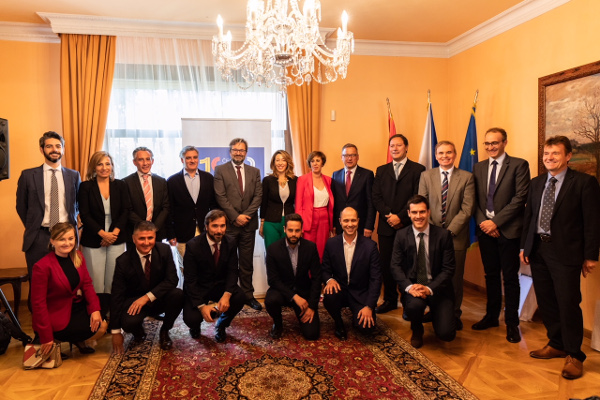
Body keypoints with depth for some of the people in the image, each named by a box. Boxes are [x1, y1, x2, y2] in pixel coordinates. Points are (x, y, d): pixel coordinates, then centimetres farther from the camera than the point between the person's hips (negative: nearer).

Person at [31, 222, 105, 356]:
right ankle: (58, 339, 5)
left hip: (77, 304, 7)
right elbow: (38, 303, -17)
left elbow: (87, 284, 0)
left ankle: (78, 339, 10)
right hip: (56, 316, -7)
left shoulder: (78, 257, 0)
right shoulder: (42, 267, -20)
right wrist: (46, 337, -17)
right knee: (100, 328, -17)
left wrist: (95, 309, -16)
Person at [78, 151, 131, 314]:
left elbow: (126, 211, 3)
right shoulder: (86, 187, 2)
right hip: (93, 240, -1)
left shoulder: (120, 185, 7)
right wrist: (102, 233, -12)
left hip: (116, 238, 1)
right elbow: (84, 215, -3)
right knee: (95, 279, -2)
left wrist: (114, 232, -9)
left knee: (114, 279, 1)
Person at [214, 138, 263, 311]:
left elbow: (258, 196, 5)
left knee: (247, 263, 9)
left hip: (248, 224, 3)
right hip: (228, 224, -3)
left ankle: (248, 295, 18)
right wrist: (236, 217, -11)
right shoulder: (220, 170, 3)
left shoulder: (254, 172, 13)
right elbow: (220, 197, -5)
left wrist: (246, 215, -8)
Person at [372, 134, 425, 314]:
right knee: (386, 264, 8)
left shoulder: (418, 169, 2)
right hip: (386, 226, 4)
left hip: (408, 225, -3)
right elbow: (376, 197, 6)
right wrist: (389, 215, -8)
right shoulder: (381, 170, 14)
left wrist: (401, 217, -13)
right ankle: (390, 300, 22)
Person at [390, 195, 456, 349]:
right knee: (415, 304, -34)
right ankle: (417, 331, 4)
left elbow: (448, 268, -6)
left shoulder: (443, 235, -4)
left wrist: (430, 289, -19)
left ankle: (434, 312, 24)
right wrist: (409, 287, -20)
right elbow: (396, 266, -3)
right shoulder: (401, 235, 0)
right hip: (413, 286, 0)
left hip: (437, 287, 0)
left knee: (446, 334, -15)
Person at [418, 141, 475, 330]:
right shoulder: (426, 176, 6)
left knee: (455, 278, 9)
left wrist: (450, 230, -14)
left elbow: (467, 208, -6)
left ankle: (454, 314, 26)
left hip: (456, 236, -1)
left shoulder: (467, 177, 0)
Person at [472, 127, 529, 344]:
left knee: (510, 277, 4)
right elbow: (475, 199, 9)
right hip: (485, 228, 5)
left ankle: (511, 323, 16)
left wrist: (496, 221, -15)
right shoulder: (478, 167, 12)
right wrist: (482, 222, -6)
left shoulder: (519, 165, -3)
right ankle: (491, 316, 27)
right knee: (491, 275, 14)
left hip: (508, 229, -4)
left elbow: (520, 197, -12)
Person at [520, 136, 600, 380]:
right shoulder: (536, 183, 11)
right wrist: (524, 246, 10)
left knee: (568, 303, -2)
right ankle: (556, 344, 31)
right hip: (538, 249, 6)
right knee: (546, 302, 13)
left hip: (565, 252, -5)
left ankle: (574, 356, 16)